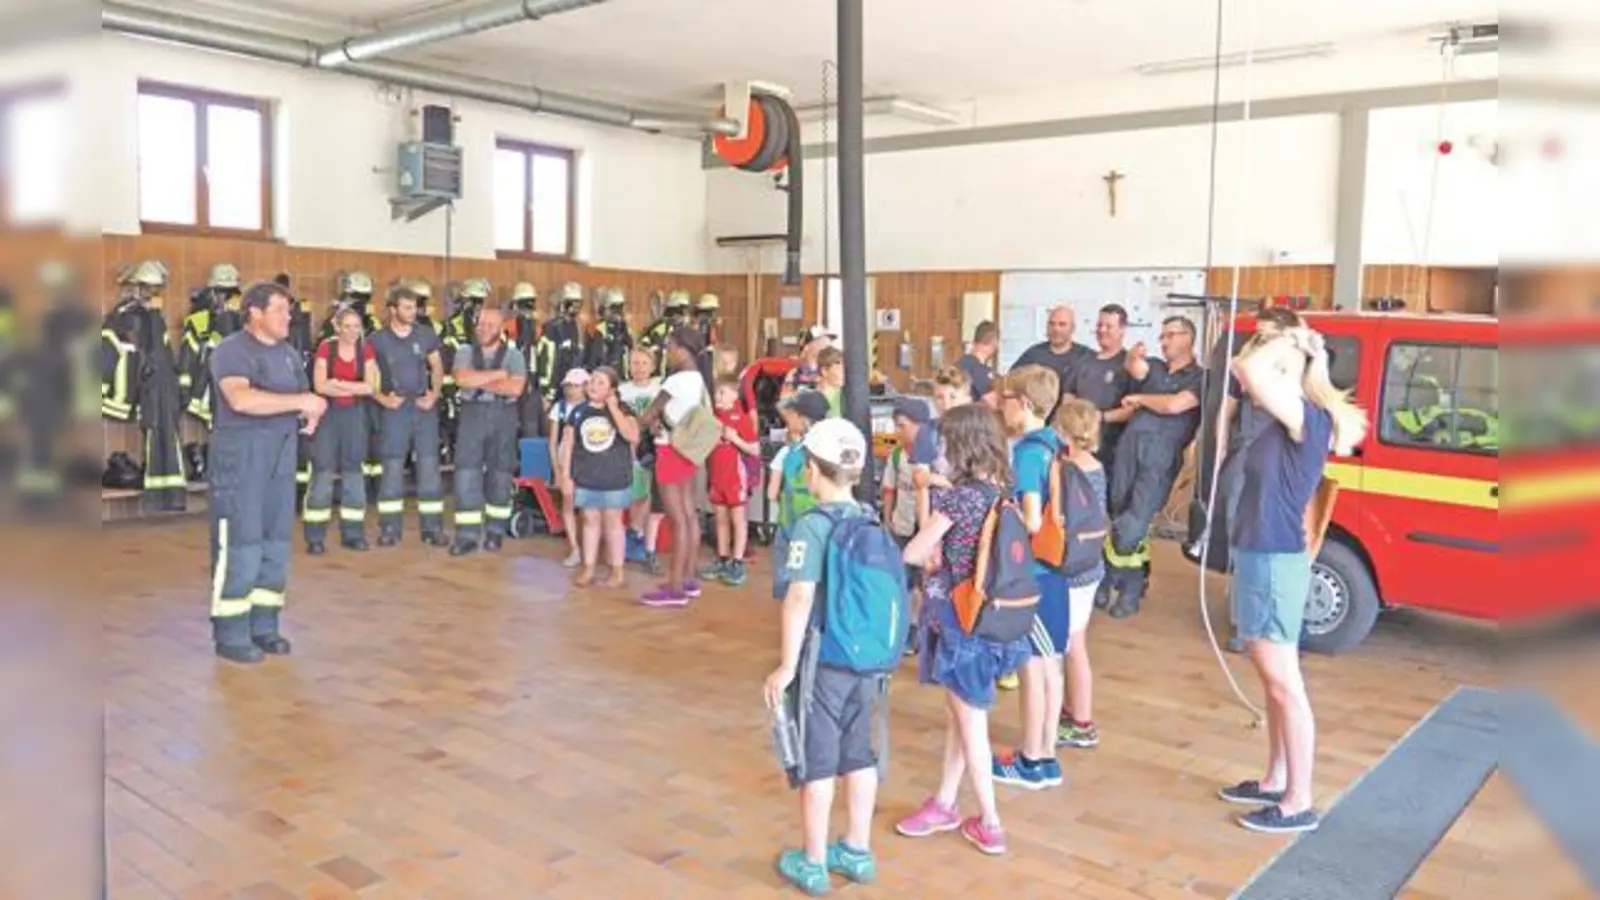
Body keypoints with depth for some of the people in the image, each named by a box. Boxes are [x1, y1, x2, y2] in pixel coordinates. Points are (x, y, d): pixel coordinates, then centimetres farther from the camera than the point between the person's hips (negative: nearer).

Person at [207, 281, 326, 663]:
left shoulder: (289, 353, 14)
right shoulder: (231, 350, -10)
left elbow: (306, 397, 21)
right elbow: (241, 399, -27)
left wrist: (312, 414, -3)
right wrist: (300, 402, -23)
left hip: (281, 453, 8)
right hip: (241, 453, -7)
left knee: (276, 544, 10)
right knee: (240, 545, -6)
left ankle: (264, 626, 19)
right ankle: (231, 635, 3)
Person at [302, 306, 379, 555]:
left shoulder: (366, 350, 2)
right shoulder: (325, 348, -4)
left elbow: (370, 387, -6)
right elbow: (320, 386, -12)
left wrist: (339, 384, -13)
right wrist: (355, 388, -11)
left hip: (354, 414, 3)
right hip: (328, 412, -3)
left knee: (353, 471, 7)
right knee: (322, 472, -6)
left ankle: (353, 533, 15)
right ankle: (315, 537, -1)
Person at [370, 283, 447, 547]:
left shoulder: (427, 335, 5)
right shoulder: (378, 339, -1)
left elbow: (437, 367, 12)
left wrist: (435, 394, -2)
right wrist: (383, 399, -11)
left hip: (424, 407, 2)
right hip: (394, 410, -2)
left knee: (429, 466, 2)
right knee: (392, 468, 2)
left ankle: (432, 528, 8)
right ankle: (390, 528, 10)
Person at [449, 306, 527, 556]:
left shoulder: (514, 356, 3)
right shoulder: (465, 353, 6)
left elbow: (516, 388, -14)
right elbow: (462, 379, -14)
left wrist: (479, 381, -12)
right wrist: (498, 374, -12)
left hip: (503, 418, 0)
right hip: (472, 415, 1)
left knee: (499, 475, 6)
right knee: (466, 475, -5)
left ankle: (495, 531, 19)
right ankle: (467, 535, -1)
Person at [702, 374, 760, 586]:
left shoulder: (742, 419, -11)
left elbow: (755, 450, -12)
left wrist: (734, 438, -21)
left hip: (736, 475, -6)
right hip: (716, 475, 6)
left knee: (738, 519, 1)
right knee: (721, 519, 12)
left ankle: (737, 564, 4)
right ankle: (722, 561, 21)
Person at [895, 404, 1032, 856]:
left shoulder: (958, 497, -22)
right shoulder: (1000, 491, 1)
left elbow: (912, 553, -14)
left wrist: (931, 557, 5)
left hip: (961, 618, -8)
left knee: (971, 723, 7)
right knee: (958, 713, 20)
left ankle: (990, 825, 20)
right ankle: (944, 804, 34)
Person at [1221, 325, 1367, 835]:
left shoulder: (1309, 419, -18)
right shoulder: (1286, 423, 8)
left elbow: (1249, 370, -29)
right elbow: (1245, 371, 23)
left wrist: (1288, 341, -16)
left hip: (1276, 562, -10)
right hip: (1261, 558, 10)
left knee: (1285, 686, -1)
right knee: (1273, 682, 19)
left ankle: (1299, 804, 10)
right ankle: (1275, 781, 33)